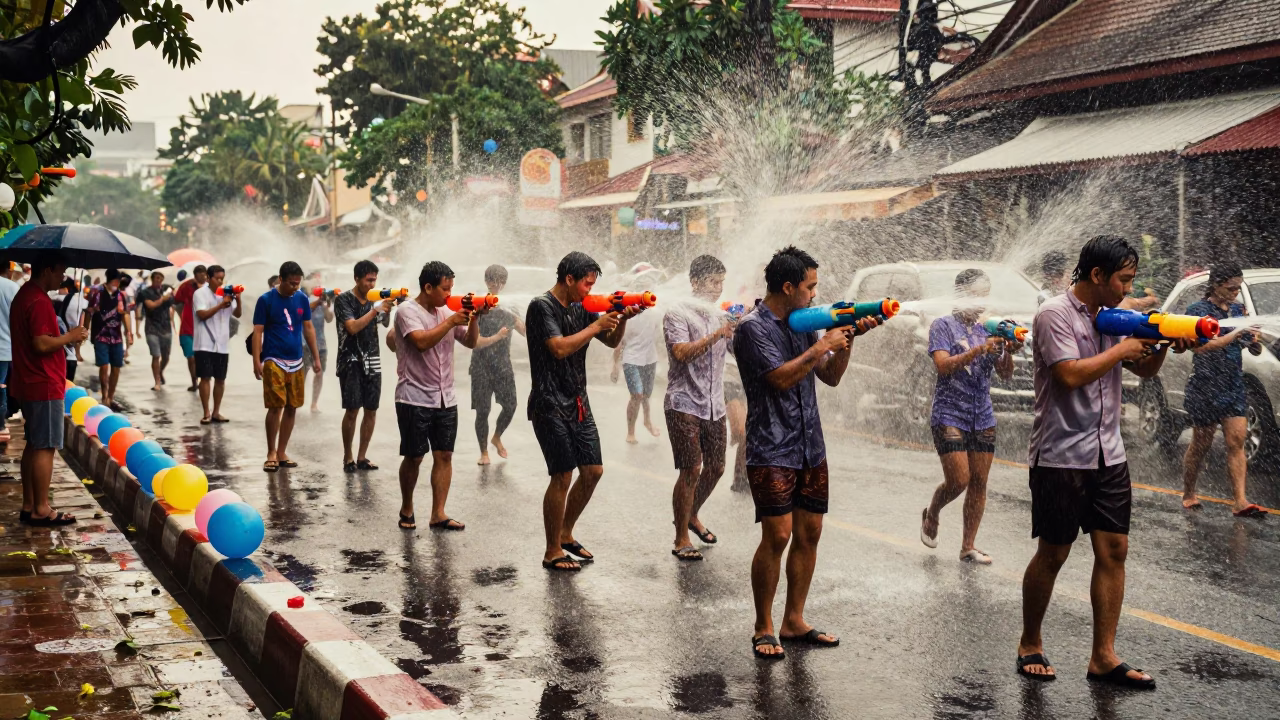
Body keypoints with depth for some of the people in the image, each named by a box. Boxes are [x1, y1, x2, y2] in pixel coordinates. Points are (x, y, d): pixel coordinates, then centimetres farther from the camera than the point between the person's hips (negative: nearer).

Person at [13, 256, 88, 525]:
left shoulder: (24, 296, 15)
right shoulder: (39, 301, -18)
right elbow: (42, 344, -24)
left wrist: (65, 339, 13)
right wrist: (70, 336, -11)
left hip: (29, 384, 10)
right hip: (45, 385, -10)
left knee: (34, 445, 13)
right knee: (45, 447, -6)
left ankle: (29, 506, 18)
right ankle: (41, 510, -3)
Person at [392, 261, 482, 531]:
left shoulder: (445, 312, 11)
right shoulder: (408, 311, -9)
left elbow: (471, 342, 11)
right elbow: (421, 341, -24)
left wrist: (473, 319, -6)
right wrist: (452, 321, -20)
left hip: (445, 398, 6)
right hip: (415, 398, -6)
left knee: (444, 455, 2)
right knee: (414, 457, 2)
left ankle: (438, 514, 6)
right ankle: (406, 509, 21)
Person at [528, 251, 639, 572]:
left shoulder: (580, 309, 12)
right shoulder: (542, 306, -11)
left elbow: (612, 342, 17)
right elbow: (559, 348, -23)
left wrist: (622, 319, -3)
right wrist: (597, 325, -17)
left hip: (578, 403, 8)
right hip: (551, 404, -8)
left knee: (593, 471, 8)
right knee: (563, 476, -7)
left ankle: (565, 535, 25)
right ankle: (552, 552, 4)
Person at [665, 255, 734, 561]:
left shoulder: (722, 317, 13)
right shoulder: (678, 315, -6)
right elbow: (682, 353, -21)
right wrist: (716, 335, -27)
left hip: (714, 406, 7)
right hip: (685, 404, -7)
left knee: (716, 467, 12)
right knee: (691, 470, -9)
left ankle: (691, 515, 36)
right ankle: (681, 540, 1)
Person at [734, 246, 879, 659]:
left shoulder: (802, 325, 14)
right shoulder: (754, 328, -9)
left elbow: (831, 377, 17)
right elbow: (781, 378, -19)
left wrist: (847, 340, 3)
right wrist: (821, 346, -12)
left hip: (810, 447, 8)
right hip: (772, 450, -8)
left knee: (809, 533, 8)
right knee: (777, 536, -11)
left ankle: (794, 622, 18)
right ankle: (763, 629, 2)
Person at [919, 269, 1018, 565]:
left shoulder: (987, 329, 12)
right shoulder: (943, 326, -3)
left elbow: (1005, 374, 8)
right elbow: (943, 365, -17)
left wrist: (1008, 352, -12)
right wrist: (980, 349, -26)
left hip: (983, 419, 5)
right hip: (949, 416, -5)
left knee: (979, 483, 3)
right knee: (958, 480, -9)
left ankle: (968, 547, 11)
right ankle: (930, 515, 22)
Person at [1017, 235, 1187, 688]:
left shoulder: (1112, 317, 12)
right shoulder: (1055, 315, -11)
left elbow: (1144, 371, 19)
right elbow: (1070, 375, -22)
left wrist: (1162, 346, -1)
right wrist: (1122, 349, -12)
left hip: (1108, 455, 7)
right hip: (1061, 457, -7)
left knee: (1113, 549, 2)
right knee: (1053, 553, 2)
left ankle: (1104, 658, 7)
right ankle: (1030, 645, 20)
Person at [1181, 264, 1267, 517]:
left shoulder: (1238, 310, 10)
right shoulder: (1198, 310, -7)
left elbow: (1255, 351, 13)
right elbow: (1199, 346, -22)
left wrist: (1254, 340, -11)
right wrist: (1236, 334, -27)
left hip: (1234, 389, 5)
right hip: (1205, 388, -5)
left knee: (1236, 443, -4)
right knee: (1201, 444, 4)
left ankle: (1239, 501, -8)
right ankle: (1188, 494, 21)